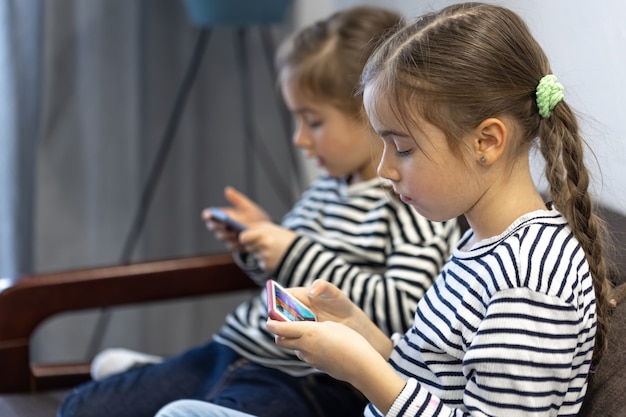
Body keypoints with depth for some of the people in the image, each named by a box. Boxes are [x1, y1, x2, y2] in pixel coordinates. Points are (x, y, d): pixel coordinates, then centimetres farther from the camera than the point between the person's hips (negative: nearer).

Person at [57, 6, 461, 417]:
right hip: (234, 351, 9)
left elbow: (401, 311, -24)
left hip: (307, 383, -9)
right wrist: (258, 239, 7)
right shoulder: (326, 187, 15)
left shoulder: (421, 207, -12)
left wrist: (297, 255, -20)